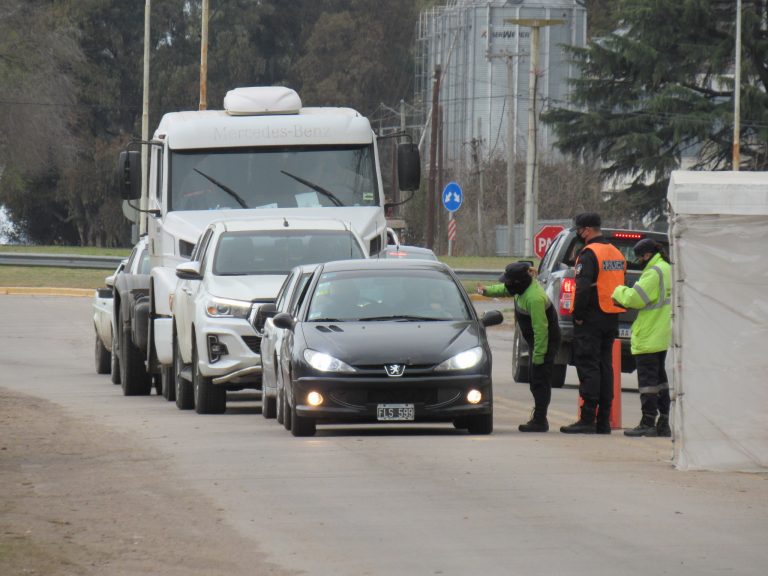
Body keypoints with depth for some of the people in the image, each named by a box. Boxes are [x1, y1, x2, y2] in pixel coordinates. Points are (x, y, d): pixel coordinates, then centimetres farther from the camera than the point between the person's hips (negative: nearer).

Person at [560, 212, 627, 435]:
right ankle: (603, 420, 13)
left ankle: (588, 420, -11)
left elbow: (583, 287, -23)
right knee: (605, 366, 12)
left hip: (591, 318, -8)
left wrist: (578, 314, -16)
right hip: (611, 317, 8)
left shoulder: (589, 254, -14)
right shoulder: (616, 252, 15)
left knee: (588, 366, -7)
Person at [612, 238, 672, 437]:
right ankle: (663, 423, 16)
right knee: (659, 377, 14)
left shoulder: (654, 272, -16)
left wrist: (619, 291, -1)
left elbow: (636, 298, -20)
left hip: (649, 337, -10)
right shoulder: (668, 270, 15)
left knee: (647, 378, -7)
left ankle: (648, 423, -8)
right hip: (662, 337, 10)